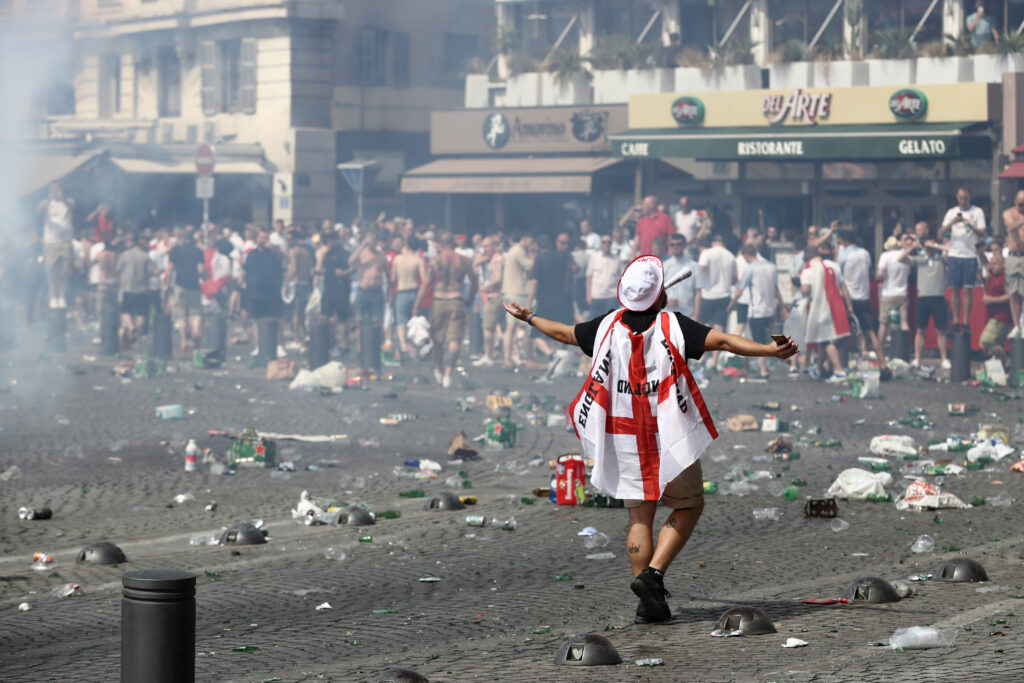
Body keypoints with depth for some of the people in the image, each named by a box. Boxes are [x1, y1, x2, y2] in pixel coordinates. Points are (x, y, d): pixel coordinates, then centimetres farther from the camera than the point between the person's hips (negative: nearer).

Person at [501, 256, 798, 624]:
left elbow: (564, 333, 18)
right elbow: (722, 340, -21)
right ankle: (653, 574, -6)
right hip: (669, 437, -4)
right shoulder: (673, 325, -10)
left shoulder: (608, 326, 3)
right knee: (689, 505, 12)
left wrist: (529, 317, 34)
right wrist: (768, 350, -24)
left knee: (640, 514, 9)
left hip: (623, 438, 4)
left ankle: (648, 602, 5)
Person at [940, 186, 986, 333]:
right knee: (955, 290, 1)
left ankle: (966, 322, -3)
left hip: (970, 256, -2)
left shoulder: (978, 212, 4)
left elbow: (982, 235, -3)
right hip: (954, 255, 2)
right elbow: (941, 235, 4)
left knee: (967, 290, -6)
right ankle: (956, 322, 7)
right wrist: (951, 223, -13)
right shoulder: (951, 212, 11)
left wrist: (971, 226, -21)